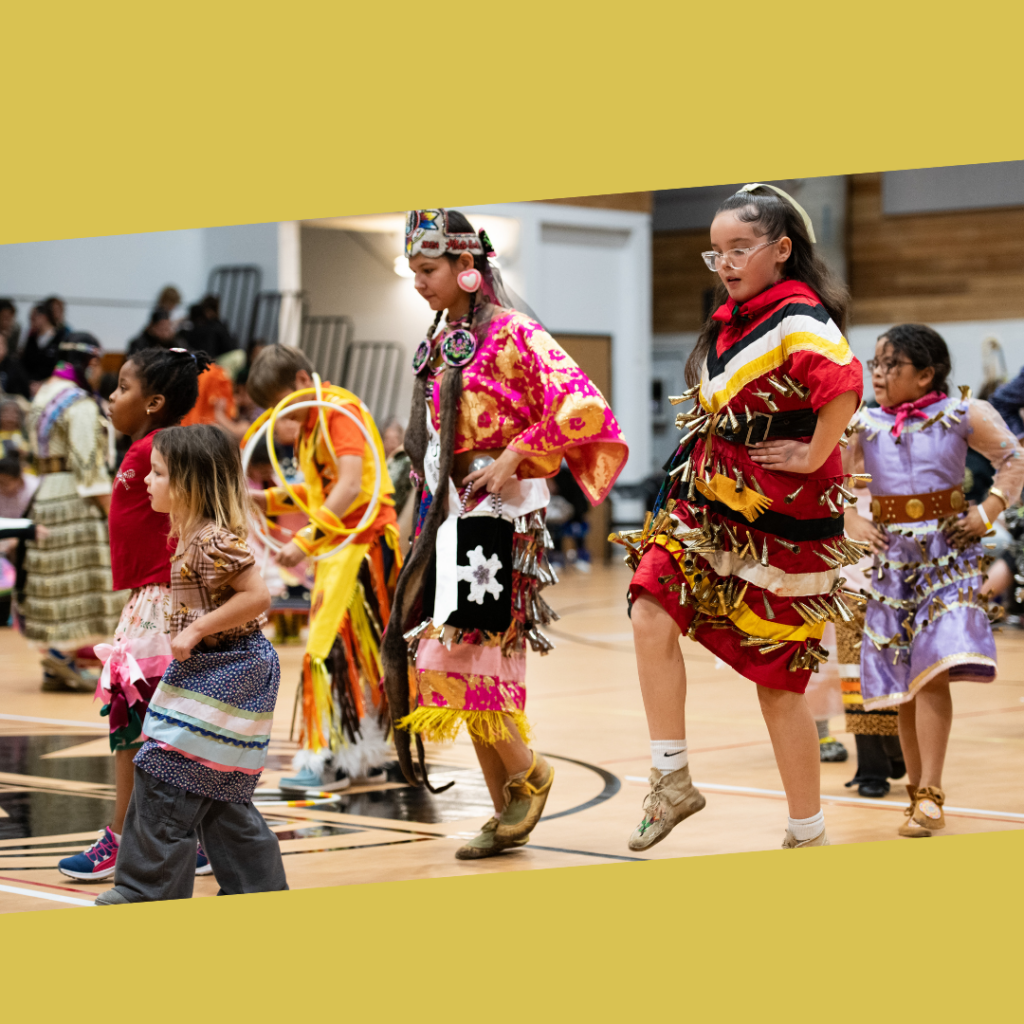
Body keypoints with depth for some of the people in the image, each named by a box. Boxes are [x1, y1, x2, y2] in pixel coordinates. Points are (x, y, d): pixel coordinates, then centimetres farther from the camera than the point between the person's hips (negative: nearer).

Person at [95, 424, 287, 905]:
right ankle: (259, 888, 21)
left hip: (222, 677, -11)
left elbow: (257, 596, -25)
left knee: (165, 781, -7)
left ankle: (145, 893, 0)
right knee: (219, 794, 15)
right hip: (208, 672, 11)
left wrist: (196, 630, -22)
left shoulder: (215, 540, -20)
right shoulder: (193, 534, 12)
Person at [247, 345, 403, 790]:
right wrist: (267, 499, 3)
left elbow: (351, 487, -24)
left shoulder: (341, 410, -13)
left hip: (363, 542, -9)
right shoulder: (310, 423, 16)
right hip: (336, 548, 9)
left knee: (334, 651, -12)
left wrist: (306, 540, -30)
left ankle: (330, 759, -11)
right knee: (354, 653, 12)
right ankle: (365, 753, 19)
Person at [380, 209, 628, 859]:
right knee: (478, 665, 6)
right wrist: (424, 510, 17)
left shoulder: (513, 334, -9)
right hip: (450, 513, 8)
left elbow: (583, 407, -18)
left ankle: (526, 771, 5)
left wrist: (514, 457, -16)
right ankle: (508, 816, 12)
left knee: (454, 656, -14)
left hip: (496, 513, -8)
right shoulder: (439, 345, 14)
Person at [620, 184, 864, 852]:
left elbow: (844, 384, -37)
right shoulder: (732, 320, 10)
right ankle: (672, 783, -2)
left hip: (779, 522, -7)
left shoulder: (798, 319, -17)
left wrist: (814, 457, -27)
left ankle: (809, 834, 16)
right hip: (710, 507, 8)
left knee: (777, 678, 1)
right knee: (652, 616, -13)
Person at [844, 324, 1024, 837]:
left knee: (933, 670, -16)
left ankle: (929, 796, -14)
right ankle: (918, 787, 20)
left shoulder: (961, 414, -2)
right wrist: (853, 522, -1)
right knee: (903, 682, 7)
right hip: (892, 556, 3)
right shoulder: (864, 425, 4)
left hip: (947, 550, -3)